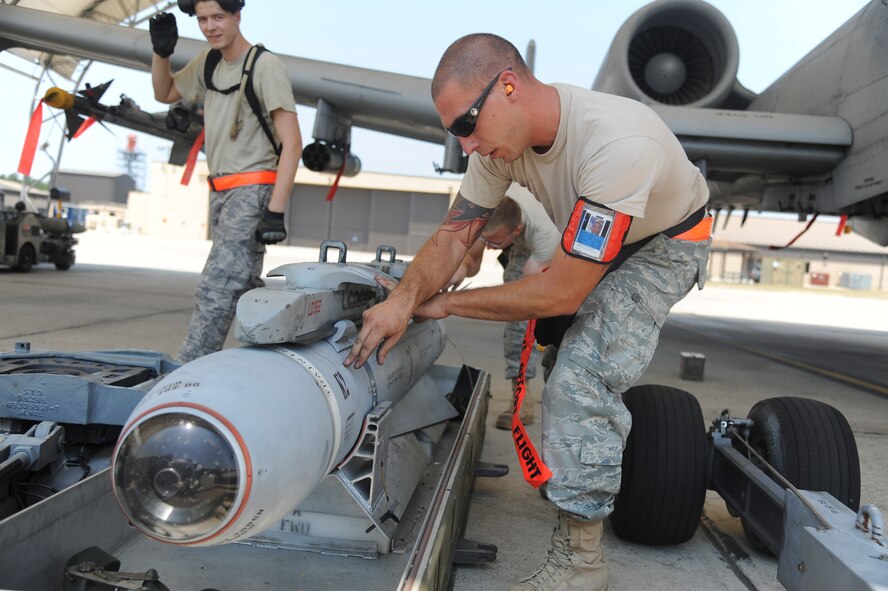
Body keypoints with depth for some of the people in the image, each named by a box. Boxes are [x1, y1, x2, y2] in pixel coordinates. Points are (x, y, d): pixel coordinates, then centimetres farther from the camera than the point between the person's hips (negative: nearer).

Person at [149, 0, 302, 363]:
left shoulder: (265, 65, -9)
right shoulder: (207, 64, 14)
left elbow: (292, 144, -14)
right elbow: (164, 94, 31)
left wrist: (275, 211, -21)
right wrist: (161, 52, 11)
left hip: (252, 191, -8)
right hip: (220, 193, 8)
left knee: (215, 289, -16)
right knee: (244, 289, 11)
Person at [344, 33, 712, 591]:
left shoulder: (617, 144, -41)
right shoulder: (503, 132, -19)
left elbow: (562, 293, -36)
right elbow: (455, 233, -13)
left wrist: (445, 303, -25)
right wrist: (405, 298, -33)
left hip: (665, 246, -7)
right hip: (591, 242, 7)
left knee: (583, 379, -20)